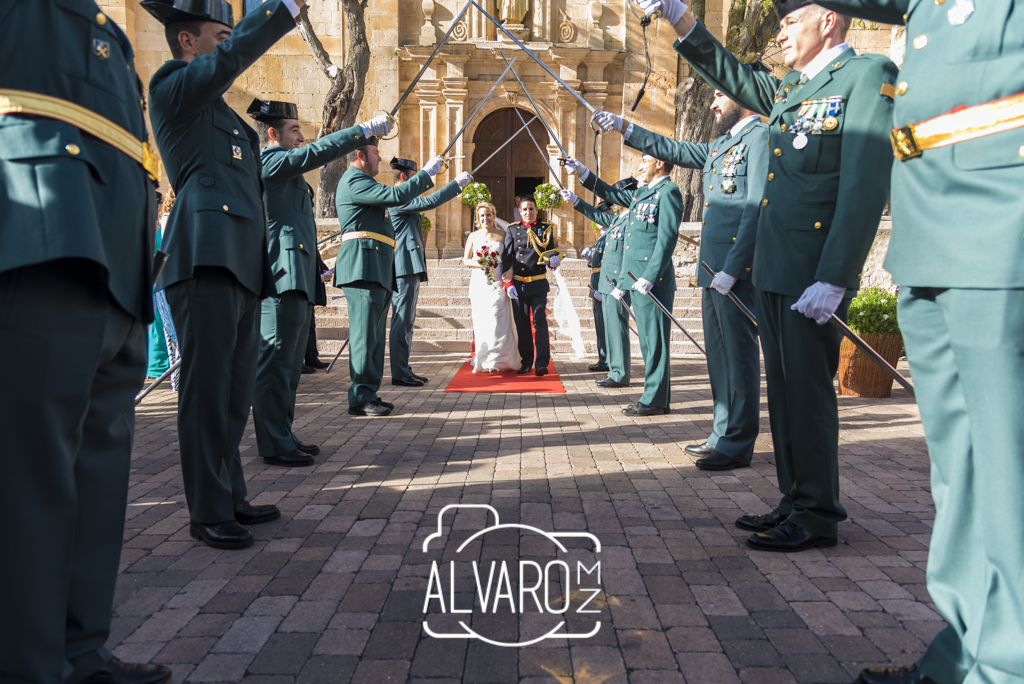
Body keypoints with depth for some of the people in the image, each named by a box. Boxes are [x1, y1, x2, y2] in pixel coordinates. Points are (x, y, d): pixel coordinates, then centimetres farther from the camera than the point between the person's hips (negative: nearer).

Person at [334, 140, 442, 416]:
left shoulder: (360, 181, 27)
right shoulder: (354, 181, -8)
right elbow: (396, 196, -18)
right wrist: (426, 173, -10)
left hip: (376, 269, 11)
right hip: (363, 266, -11)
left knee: (374, 334, 11)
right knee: (365, 333, -10)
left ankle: (369, 393, 16)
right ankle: (361, 398, -6)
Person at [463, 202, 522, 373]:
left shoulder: (502, 235, 5)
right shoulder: (473, 236, 10)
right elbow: (466, 259, 12)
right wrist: (479, 264, -8)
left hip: (497, 284, -2)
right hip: (479, 284, 2)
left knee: (498, 321, -8)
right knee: (481, 322, 1)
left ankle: (498, 360, 2)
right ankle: (483, 361, 8)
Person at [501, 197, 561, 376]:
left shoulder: (546, 229, 6)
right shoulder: (512, 229, 9)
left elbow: (550, 252, 0)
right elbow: (506, 256, 5)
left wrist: (552, 260, -25)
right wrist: (508, 283, -4)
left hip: (538, 284, -2)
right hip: (518, 284, 2)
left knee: (539, 321, -10)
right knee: (521, 324, 6)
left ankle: (542, 363, -11)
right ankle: (526, 361, 16)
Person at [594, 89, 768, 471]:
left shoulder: (760, 137, -7)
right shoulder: (720, 145, 20)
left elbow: (757, 209, -16)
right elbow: (674, 151, 30)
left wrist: (732, 269, -20)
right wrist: (624, 129, 24)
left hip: (737, 267, -9)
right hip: (714, 267, 9)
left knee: (739, 352, -4)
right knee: (719, 353, 12)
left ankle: (738, 445, 3)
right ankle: (723, 434, 21)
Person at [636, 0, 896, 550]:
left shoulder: (868, 76, -7)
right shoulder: (789, 89, 18)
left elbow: (866, 186, -15)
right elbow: (734, 77, 31)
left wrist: (833, 280, -21)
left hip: (814, 275, -8)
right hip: (772, 272, 8)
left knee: (807, 390, -3)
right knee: (783, 390, 12)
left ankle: (817, 515, 10)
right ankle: (794, 501, 24)